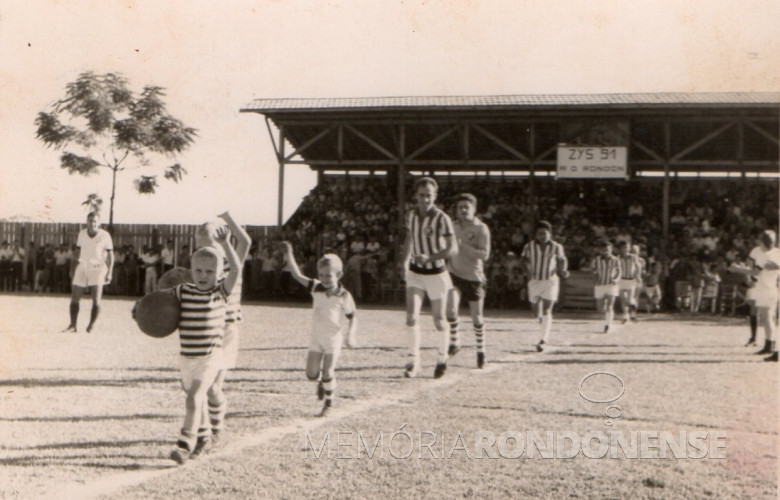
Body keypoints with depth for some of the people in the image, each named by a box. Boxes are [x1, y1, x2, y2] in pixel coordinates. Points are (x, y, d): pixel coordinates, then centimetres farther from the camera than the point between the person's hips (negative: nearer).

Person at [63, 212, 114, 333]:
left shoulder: (105, 235, -6)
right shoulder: (81, 234, 5)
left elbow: (110, 255, -3)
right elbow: (77, 251, 15)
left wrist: (109, 273, -8)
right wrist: (73, 268, 11)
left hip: (98, 268, -4)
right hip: (82, 268, 4)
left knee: (96, 299, -13)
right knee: (74, 298, 3)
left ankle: (91, 326, -4)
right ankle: (73, 325, 13)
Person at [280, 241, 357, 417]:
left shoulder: (344, 296, -11)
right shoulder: (316, 288, -4)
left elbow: (352, 318, -3)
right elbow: (297, 275, -6)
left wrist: (350, 335, -19)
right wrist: (289, 255, -15)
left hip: (333, 338, -3)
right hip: (316, 337, 3)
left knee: (328, 373, -1)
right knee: (311, 375, 2)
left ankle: (328, 403, 19)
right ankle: (321, 382, 37)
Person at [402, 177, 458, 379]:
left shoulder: (442, 219, -16)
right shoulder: (411, 215, -1)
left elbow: (453, 249, -18)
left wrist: (429, 258, -28)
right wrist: (405, 261, 9)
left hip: (436, 273, -3)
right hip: (415, 272, 4)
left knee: (438, 319, 7)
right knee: (411, 316, -10)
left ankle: (442, 358, 28)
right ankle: (413, 361, -1)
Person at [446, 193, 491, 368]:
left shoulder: (481, 228, -9)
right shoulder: (453, 227, 5)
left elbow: (484, 255, -19)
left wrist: (462, 246, -26)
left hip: (474, 277, -2)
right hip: (454, 274, 3)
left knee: (477, 317, 6)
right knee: (451, 309, -20)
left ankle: (481, 350, 26)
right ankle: (454, 342, 2)